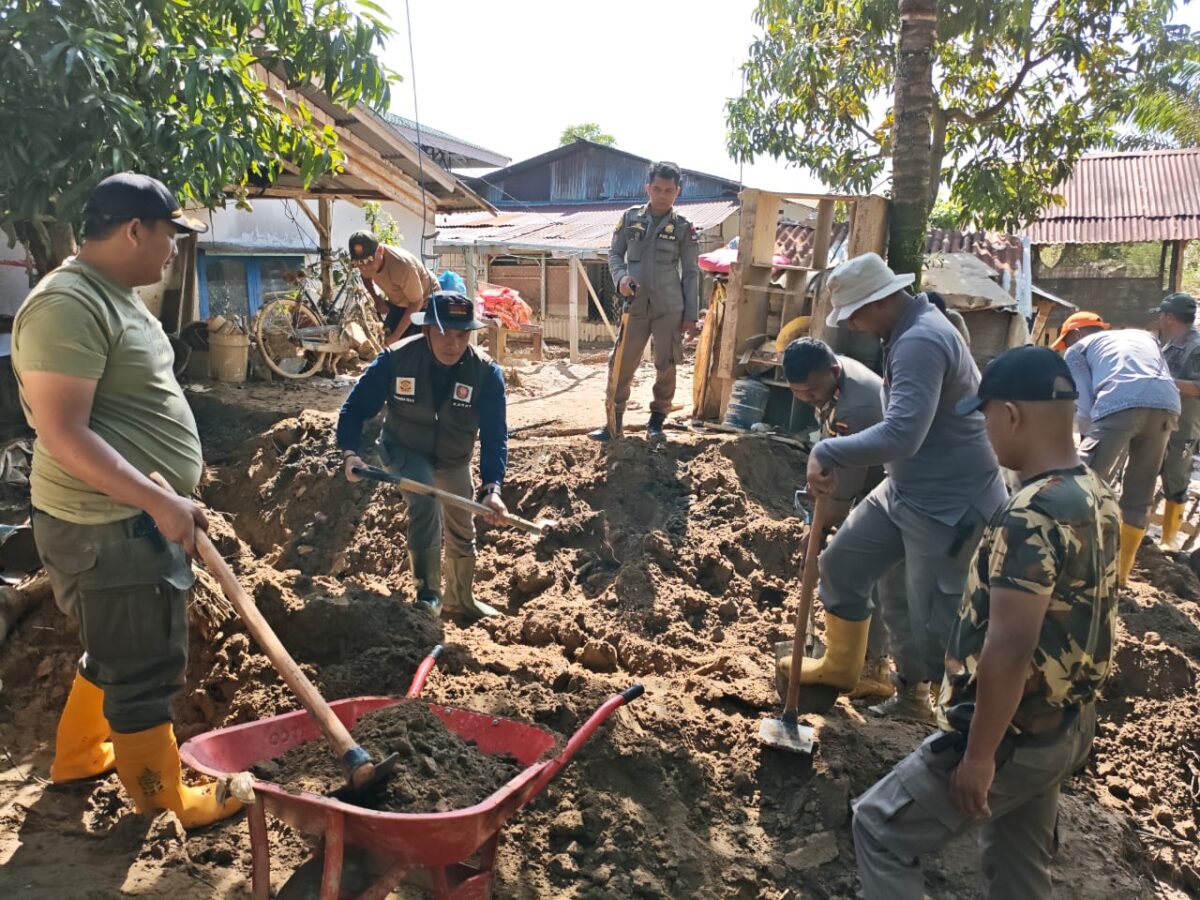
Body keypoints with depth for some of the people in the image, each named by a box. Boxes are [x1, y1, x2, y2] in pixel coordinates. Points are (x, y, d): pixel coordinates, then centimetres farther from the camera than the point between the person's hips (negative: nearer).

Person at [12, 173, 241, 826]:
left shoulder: (114, 295, 13)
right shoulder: (68, 305, -20)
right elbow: (63, 434, -26)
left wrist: (171, 491, 22)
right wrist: (160, 500, -28)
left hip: (137, 516, 10)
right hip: (108, 528, -10)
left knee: (117, 651, 25)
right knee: (143, 670, 5)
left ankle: (77, 755, 45)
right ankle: (169, 799, 22)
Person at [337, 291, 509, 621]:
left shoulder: (486, 371, -26)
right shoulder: (396, 359, -27)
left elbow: (495, 434, -27)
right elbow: (356, 407, -18)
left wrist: (492, 487, -40)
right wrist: (351, 451, -35)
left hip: (454, 459, 3)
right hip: (403, 450, -3)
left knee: (462, 532, 16)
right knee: (426, 501, -32)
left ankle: (461, 599, 43)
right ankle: (428, 594, -17)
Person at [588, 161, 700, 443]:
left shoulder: (684, 227, 1)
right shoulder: (630, 217, 5)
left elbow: (691, 273, 2)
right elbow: (614, 253, 11)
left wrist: (691, 314, -2)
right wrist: (621, 278, -10)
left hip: (670, 309, -1)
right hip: (635, 306, 1)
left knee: (665, 367, 4)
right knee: (621, 365, 2)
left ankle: (656, 422, 19)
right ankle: (613, 422, 13)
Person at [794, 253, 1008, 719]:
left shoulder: (920, 342, -25)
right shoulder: (910, 330, 9)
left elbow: (901, 436, -37)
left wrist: (827, 453, -28)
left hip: (948, 505, -11)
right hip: (904, 489, 11)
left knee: (934, 625, -4)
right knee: (842, 562, 18)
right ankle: (839, 666, 36)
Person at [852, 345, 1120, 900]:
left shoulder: (1031, 515, -27)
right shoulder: (1098, 497, 4)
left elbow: (1009, 649, -28)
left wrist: (979, 755, -19)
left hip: (1013, 736, -9)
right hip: (1066, 728, 9)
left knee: (880, 827, 6)